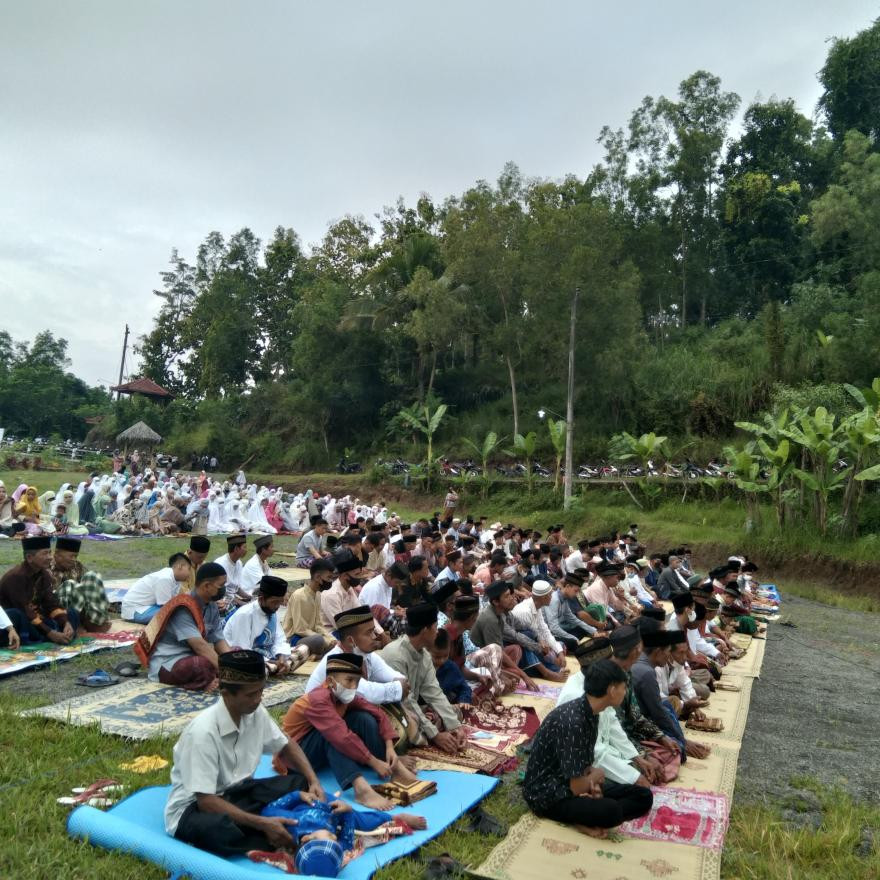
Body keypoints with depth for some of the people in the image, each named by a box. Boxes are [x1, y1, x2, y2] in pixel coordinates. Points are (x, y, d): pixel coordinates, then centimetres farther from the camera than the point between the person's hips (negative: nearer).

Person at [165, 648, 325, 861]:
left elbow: (285, 747, 8)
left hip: (234, 794, 7)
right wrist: (263, 823, -31)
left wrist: (314, 782, -9)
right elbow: (205, 800, -28)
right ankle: (278, 841, -18)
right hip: (194, 809, -7)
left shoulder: (256, 712, -8)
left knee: (300, 784, -9)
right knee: (218, 830, -40)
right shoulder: (203, 731, -28)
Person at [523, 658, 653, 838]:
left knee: (644, 796, 2)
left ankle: (583, 818, -8)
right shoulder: (572, 721, -28)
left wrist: (592, 781, -8)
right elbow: (576, 787, -26)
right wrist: (597, 776, -5)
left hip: (574, 782, 10)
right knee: (611, 811, -34)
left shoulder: (591, 713, 0)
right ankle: (583, 821, -6)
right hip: (548, 793, -10)